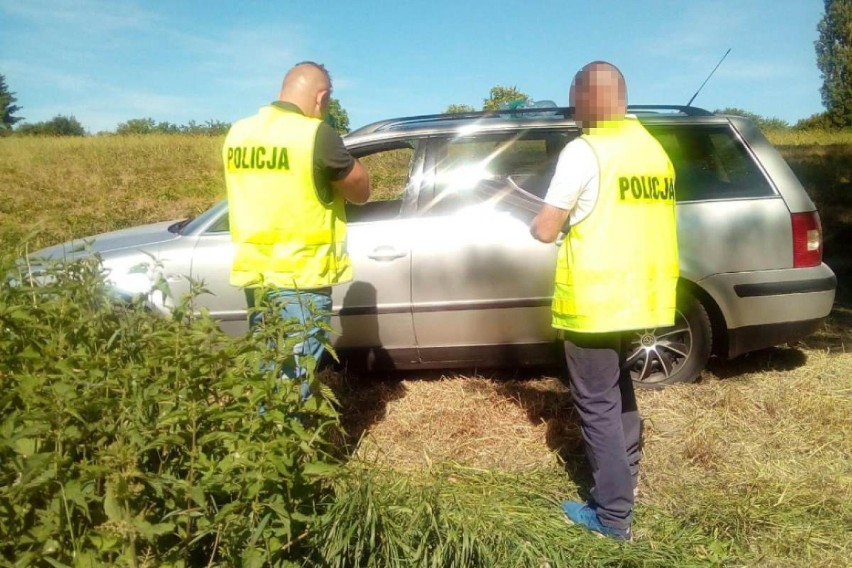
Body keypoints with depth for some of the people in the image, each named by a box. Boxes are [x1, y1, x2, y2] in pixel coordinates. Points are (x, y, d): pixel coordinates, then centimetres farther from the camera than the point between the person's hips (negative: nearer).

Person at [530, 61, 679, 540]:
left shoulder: (584, 151, -14)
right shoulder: (655, 149, 11)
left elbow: (546, 230, -14)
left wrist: (539, 222, 8)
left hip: (596, 301, -8)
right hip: (643, 296, 8)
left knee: (598, 404, 3)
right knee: (620, 392, 25)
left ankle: (613, 514, 11)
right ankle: (626, 478, 41)